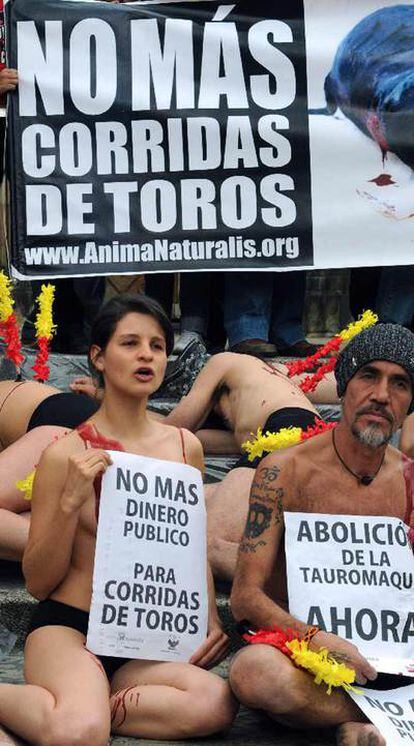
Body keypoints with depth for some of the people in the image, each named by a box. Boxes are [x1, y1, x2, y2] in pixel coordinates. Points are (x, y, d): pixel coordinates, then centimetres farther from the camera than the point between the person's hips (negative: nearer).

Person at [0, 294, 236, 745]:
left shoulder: (184, 446, 6)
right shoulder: (67, 454, -7)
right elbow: (37, 583, -4)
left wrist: (210, 620, 8)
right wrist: (71, 501, -17)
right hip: (68, 627, -4)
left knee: (215, 703, -26)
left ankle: (74, 705, -9)